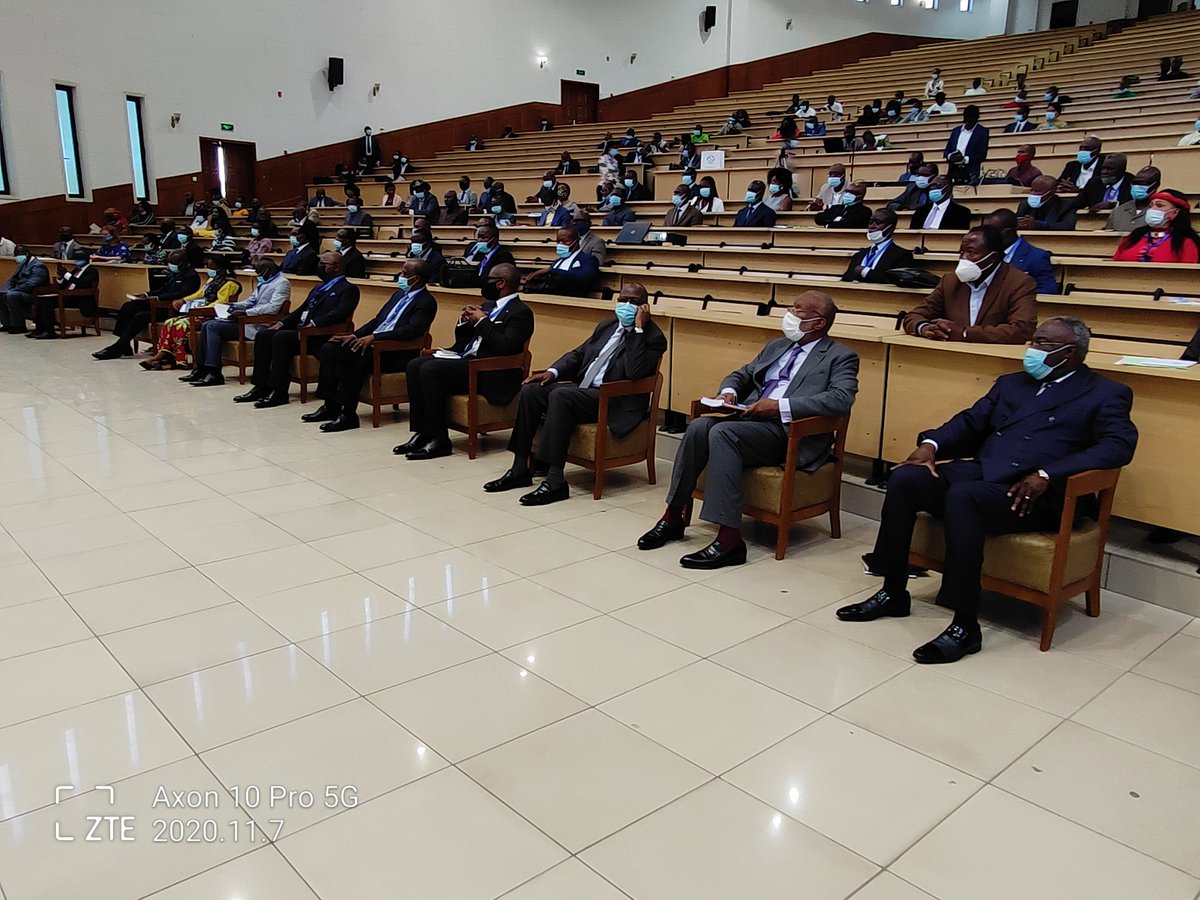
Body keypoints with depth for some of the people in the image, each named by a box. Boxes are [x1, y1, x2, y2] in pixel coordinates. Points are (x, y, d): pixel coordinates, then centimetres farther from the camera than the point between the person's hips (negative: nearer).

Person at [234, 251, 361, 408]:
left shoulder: (348, 289, -2)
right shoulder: (319, 288, 26)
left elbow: (340, 313, -19)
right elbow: (301, 310, 25)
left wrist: (314, 323, -30)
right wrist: (282, 322, 8)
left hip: (320, 336, -9)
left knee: (281, 338, -29)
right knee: (263, 335, -6)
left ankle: (279, 392, -25)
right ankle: (261, 387, -5)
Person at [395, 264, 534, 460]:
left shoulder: (520, 312, -5)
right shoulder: (488, 306, 21)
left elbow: (505, 347, -21)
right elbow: (461, 339, 25)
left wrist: (482, 321, -12)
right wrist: (465, 321, 5)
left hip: (489, 373, -9)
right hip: (465, 360, 9)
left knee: (430, 369, -25)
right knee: (415, 366, -8)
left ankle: (439, 440, -19)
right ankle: (422, 432, -6)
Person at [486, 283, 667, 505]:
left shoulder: (653, 337, -6)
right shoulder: (607, 325, 18)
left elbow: (635, 372, -22)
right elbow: (578, 354, 19)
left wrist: (638, 328, -19)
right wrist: (552, 371, 1)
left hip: (615, 401, -8)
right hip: (583, 388, 8)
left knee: (560, 395, -32)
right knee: (531, 389, -11)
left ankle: (555, 481, -32)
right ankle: (520, 469, -8)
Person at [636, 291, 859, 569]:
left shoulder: (841, 356, 4)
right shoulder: (776, 346, 25)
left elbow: (841, 399, -13)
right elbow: (741, 375, 30)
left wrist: (780, 406, -20)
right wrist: (728, 392, 4)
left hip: (792, 431, -6)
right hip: (751, 418, 6)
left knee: (722, 432, -32)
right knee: (699, 426, -23)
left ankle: (729, 540, -33)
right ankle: (673, 517, -14)